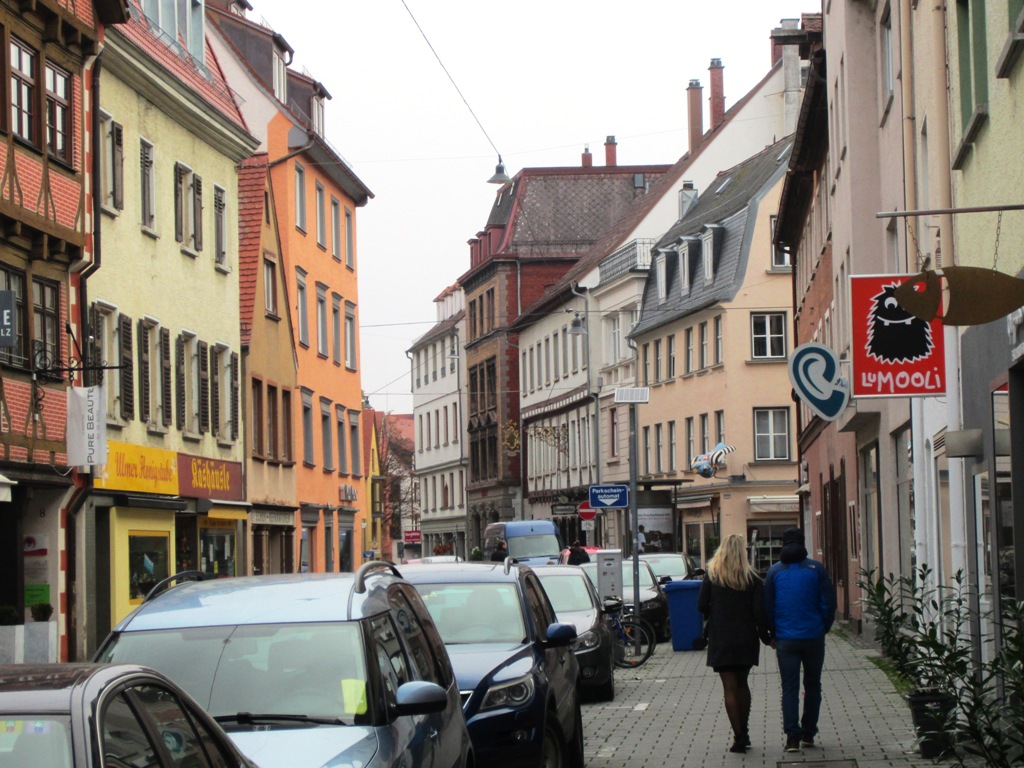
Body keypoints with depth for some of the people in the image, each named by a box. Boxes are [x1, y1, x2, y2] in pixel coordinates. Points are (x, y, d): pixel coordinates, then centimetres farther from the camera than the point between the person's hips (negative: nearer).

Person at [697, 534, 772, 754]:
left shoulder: (711, 575, -5)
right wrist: (765, 637, 4)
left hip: (721, 639, -2)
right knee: (742, 684, 18)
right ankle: (743, 732, 20)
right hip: (746, 639, 2)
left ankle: (739, 738, -5)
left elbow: (701, 605, -5)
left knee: (730, 688, 0)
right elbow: (759, 610, -7)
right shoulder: (751, 578, -4)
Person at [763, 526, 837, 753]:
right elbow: (829, 603, -3)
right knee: (812, 686, 14)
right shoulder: (816, 569, -2)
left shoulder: (774, 572, 1)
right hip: (813, 637, 0)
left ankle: (792, 737, -8)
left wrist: (773, 635, 11)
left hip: (786, 640, 0)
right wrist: (823, 628, 10)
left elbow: (767, 607, 2)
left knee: (789, 689, 1)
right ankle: (808, 734, 17)